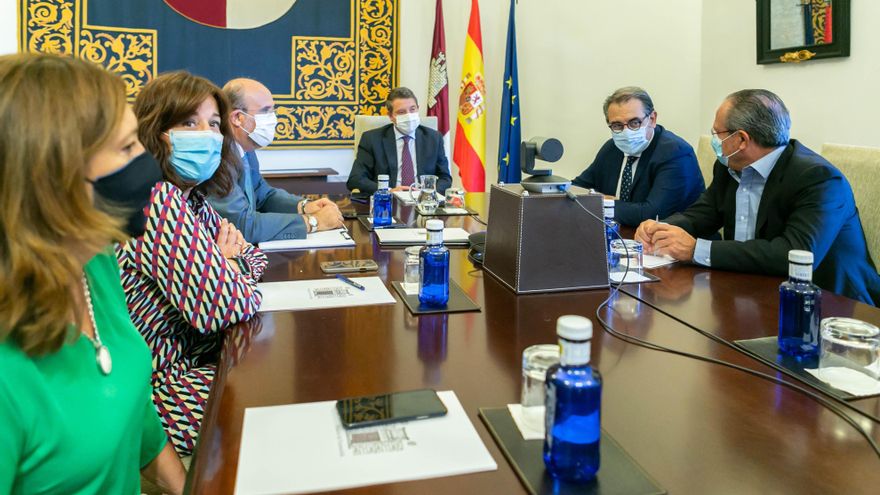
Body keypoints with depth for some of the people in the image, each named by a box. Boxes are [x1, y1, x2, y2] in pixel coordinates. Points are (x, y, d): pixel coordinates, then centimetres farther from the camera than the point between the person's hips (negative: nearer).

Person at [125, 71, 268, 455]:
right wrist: (227, 267, -7)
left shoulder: (191, 199, 5)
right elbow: (221, 307, -29)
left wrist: (227, 266, -7)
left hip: (193, 359, 9)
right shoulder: (158, 201, -23)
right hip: (161, 391, -9)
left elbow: (254, 257, 16)